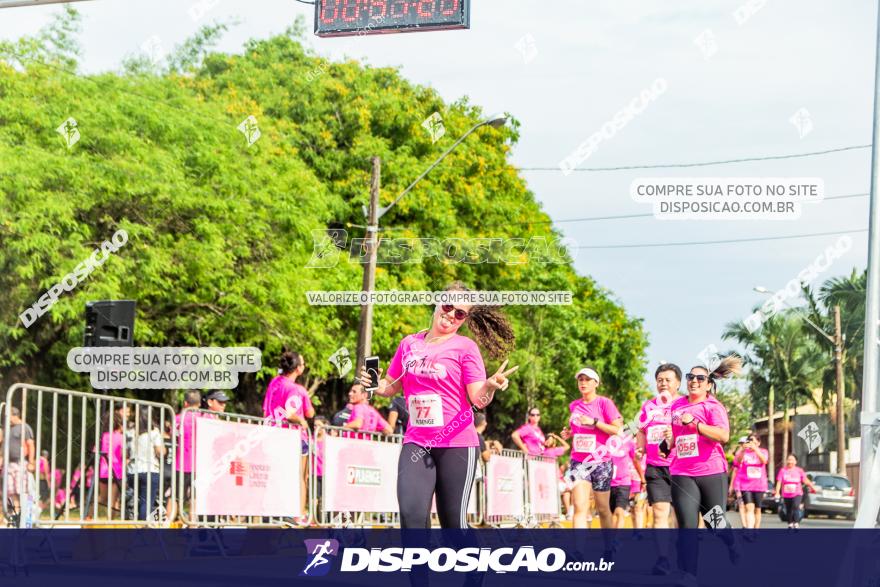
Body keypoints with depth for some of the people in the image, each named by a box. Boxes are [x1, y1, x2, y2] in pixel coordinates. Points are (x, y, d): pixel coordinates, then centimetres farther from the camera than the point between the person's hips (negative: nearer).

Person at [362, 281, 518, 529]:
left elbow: (478, 400, -7)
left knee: (453, 521, -1)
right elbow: (390, 386, 20)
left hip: (457, 444, -3)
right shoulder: (409, 343, 9)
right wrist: (373, 383, -1)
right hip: (416, 443, 3)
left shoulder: (465, 347, -1)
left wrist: (490, 386, -29)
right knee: (411, 514, -14)